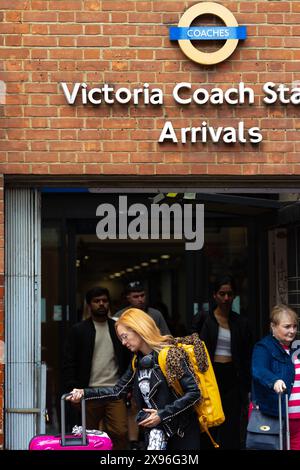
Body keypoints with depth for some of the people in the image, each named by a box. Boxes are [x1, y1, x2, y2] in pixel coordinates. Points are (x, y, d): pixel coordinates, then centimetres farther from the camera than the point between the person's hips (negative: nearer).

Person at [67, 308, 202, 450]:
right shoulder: (138, 362, 7)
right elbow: (118, 390, 9)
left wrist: (162, 415, -19)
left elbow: (194, 392, -18)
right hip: (157, 432, 6)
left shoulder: (170, 354, -15)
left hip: (183, 433, -6)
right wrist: (84, 393, -2)